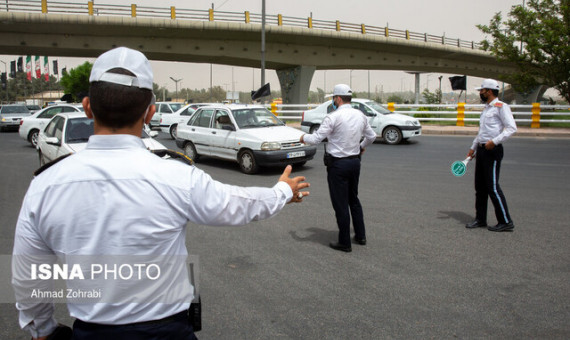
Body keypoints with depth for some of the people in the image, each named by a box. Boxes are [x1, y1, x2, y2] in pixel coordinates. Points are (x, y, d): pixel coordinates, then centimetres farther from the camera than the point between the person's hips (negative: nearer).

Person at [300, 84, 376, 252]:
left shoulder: (333, 117, -17)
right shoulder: (361, 116, 4)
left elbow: (316, 138, -15)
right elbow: (371, 136, 15)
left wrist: (304, 137, 5)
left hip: (338, 164, -7)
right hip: (355, 162, 7)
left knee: (340, 203, 2)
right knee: (353, 199, 22)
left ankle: (344, 243, 10)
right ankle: (360, 235, 29)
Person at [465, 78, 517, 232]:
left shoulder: (500, 107, -9)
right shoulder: (486, 108, 20)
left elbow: (512, 128, -17)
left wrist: (494, 141, -24)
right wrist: (473, 148, 23)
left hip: (493, 150, -9)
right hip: (481, 150, 9)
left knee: (492, 186, -10)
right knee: (480, 186, 11)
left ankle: (506, 222, -2)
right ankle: (480, 219, 20)